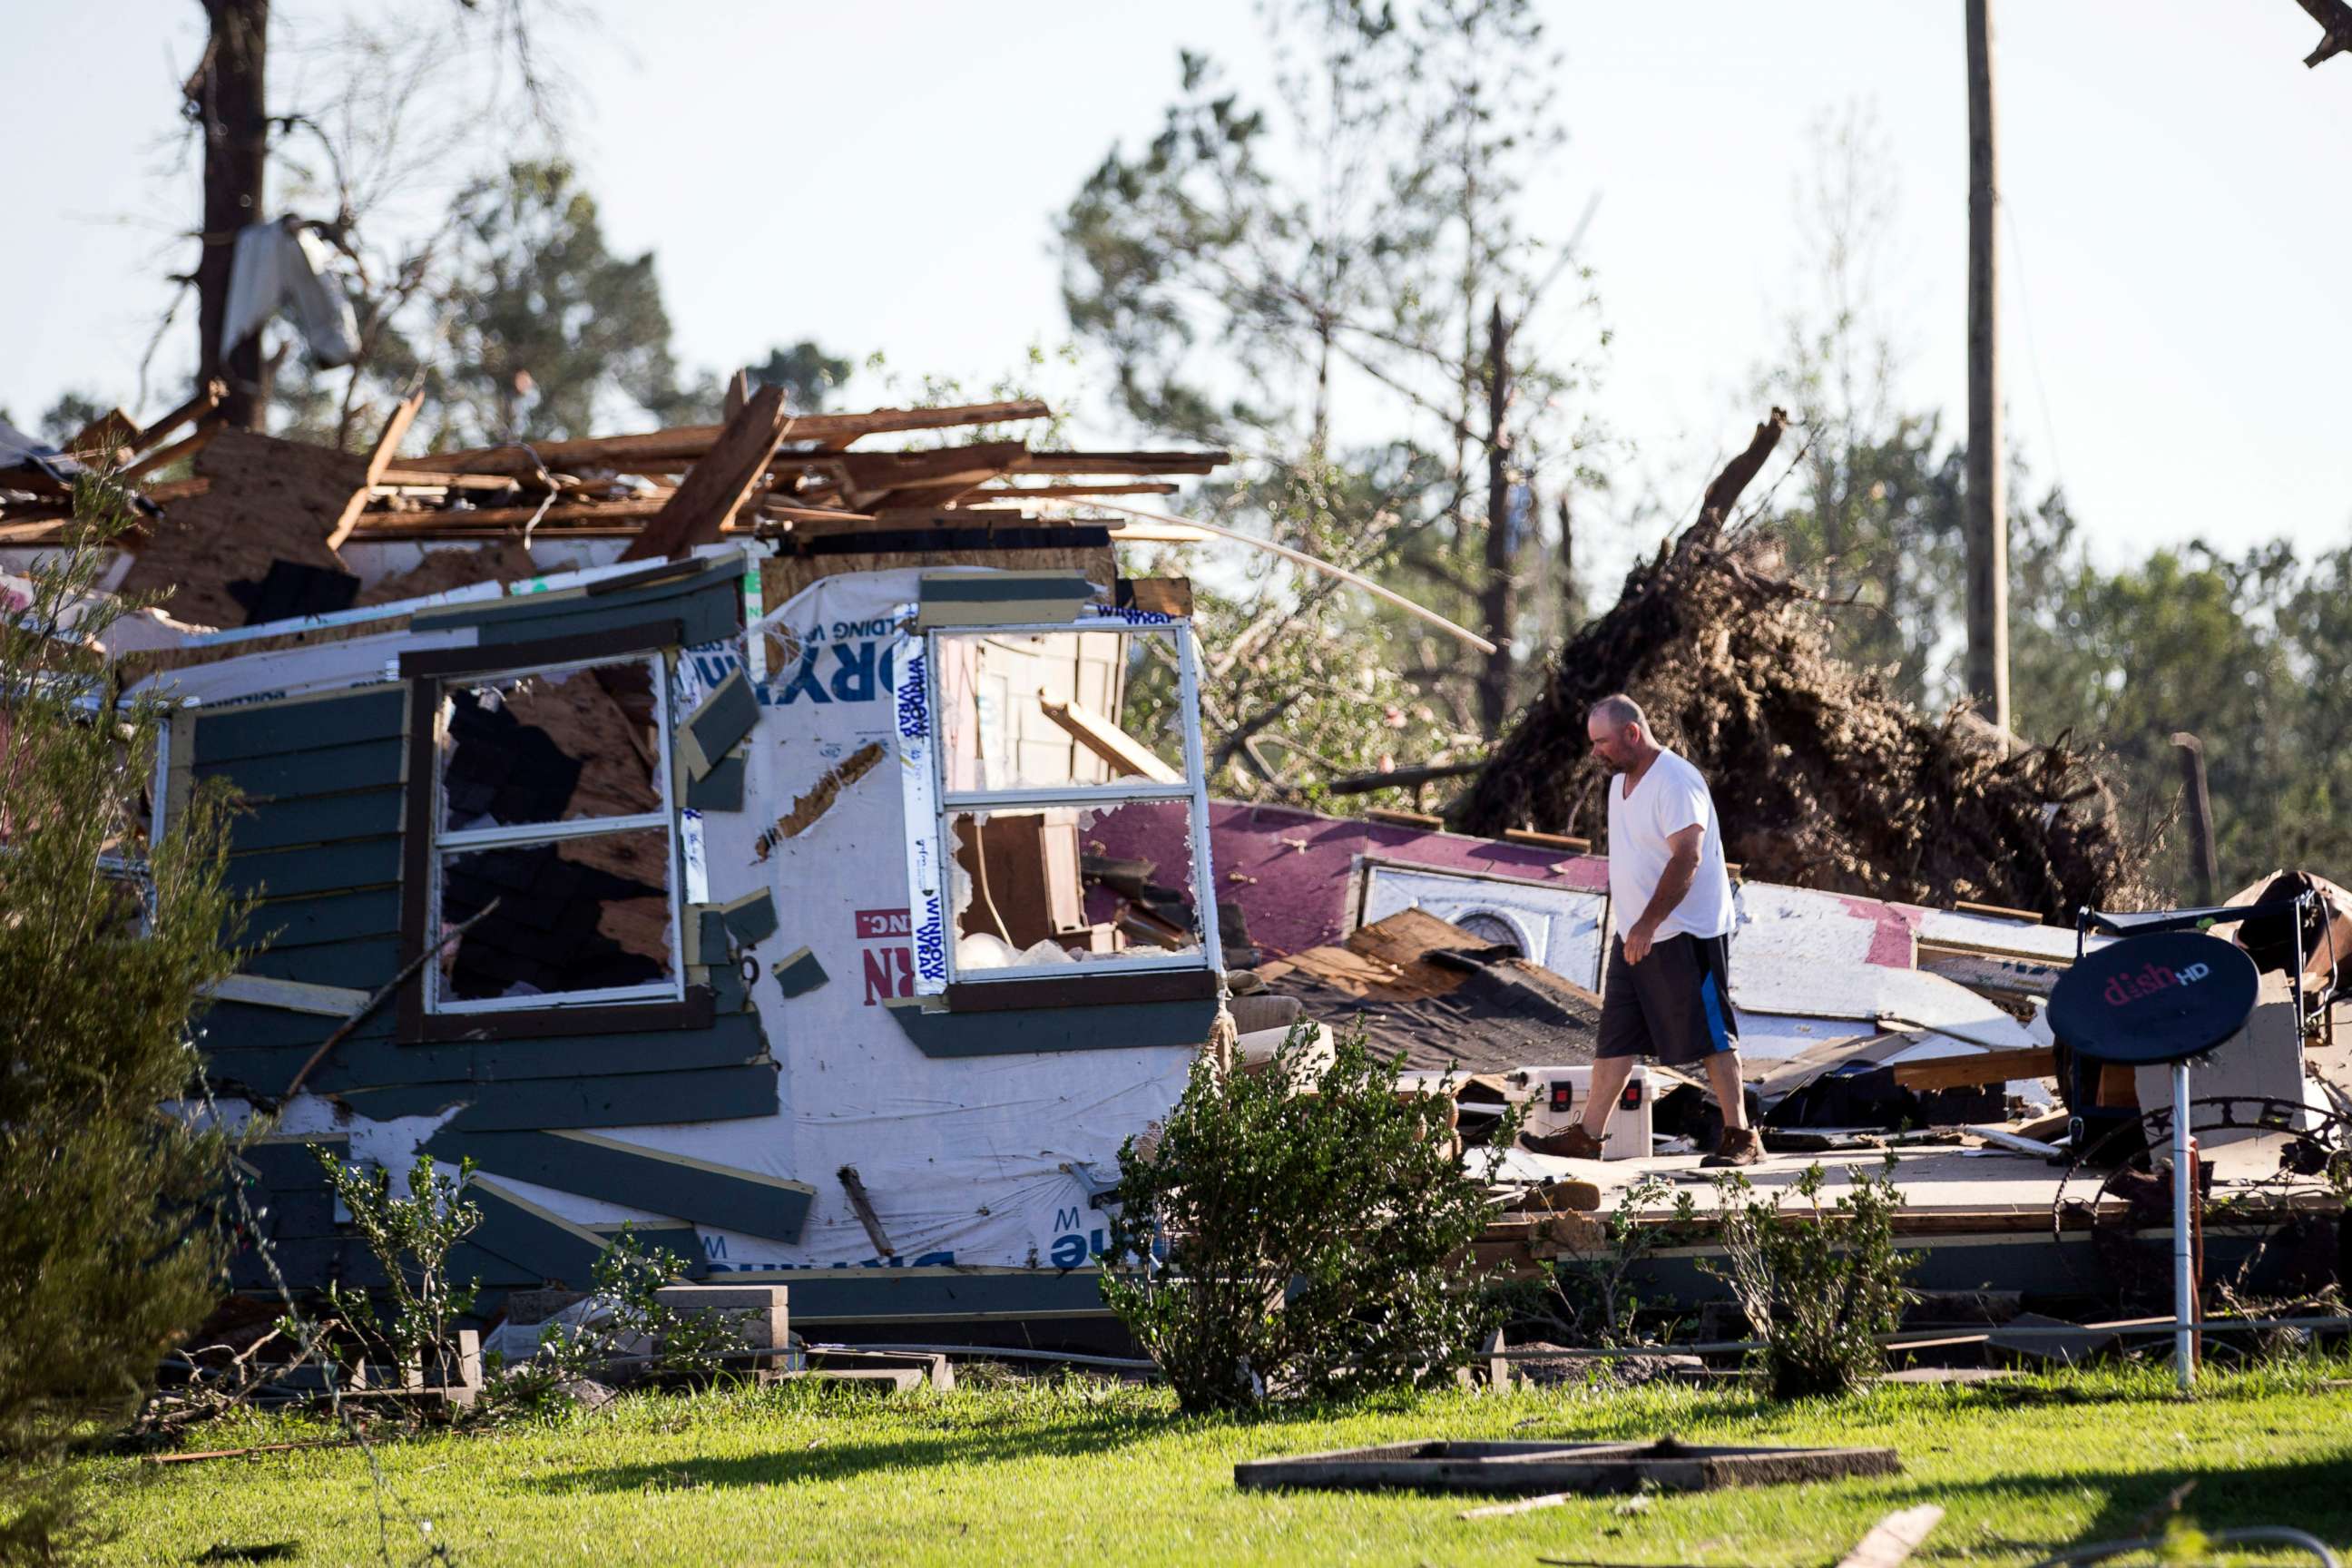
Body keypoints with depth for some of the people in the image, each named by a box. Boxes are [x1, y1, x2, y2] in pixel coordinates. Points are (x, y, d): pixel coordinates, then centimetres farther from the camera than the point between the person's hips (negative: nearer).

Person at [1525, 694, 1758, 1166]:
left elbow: (1687, 858, -25)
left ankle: (1741, 1138, 2)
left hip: (1688, 936, -9)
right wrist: (1617, 911, 23)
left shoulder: (1675, 781, -17)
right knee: (1614, 1039, 9)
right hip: (1635, 936, 9)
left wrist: (1648, 923, -29)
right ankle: (1586, 1136, 12)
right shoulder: (1620, 781, 13)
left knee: (1711, 1038, -4)